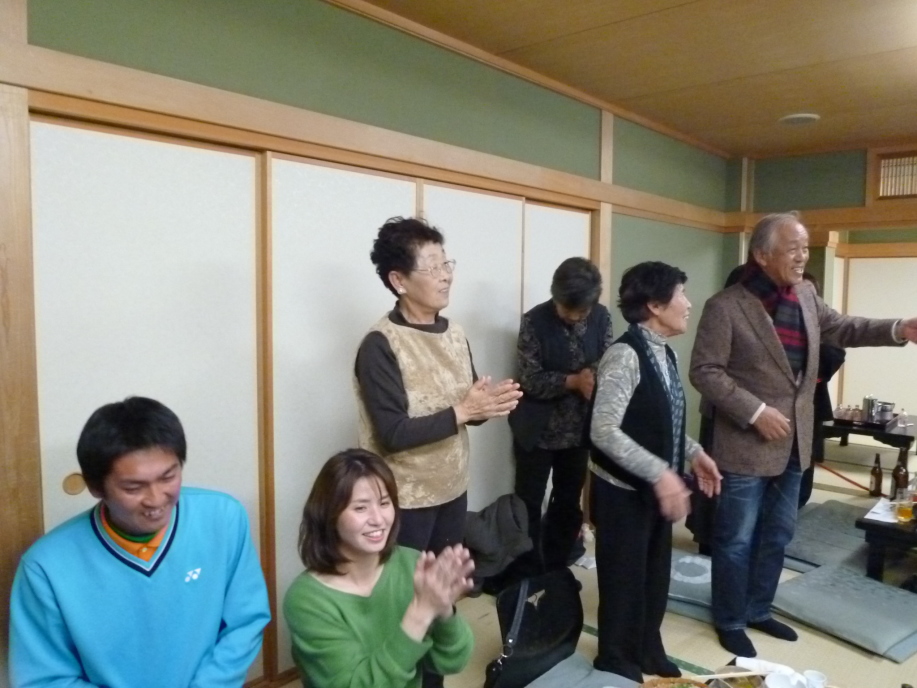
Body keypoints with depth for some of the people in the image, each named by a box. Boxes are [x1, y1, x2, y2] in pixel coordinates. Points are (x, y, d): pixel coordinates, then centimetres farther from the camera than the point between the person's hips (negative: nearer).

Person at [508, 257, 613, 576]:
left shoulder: (601, 317, -4)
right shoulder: (535, 321, -15)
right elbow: (529, 380, -17)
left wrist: (595, 377, -22)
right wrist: (573, 381, -28)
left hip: (579, 429, 4)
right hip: (538, 431, -4)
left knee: (569, 505, 17)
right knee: (529, 506, 7)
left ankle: (556, 570, 35)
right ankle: (529, 577, 23)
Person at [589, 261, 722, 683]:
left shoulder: (665, 354, 6)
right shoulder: (625, 356, -22)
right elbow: (604, 431, -27)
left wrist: (694, 453, 5)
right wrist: (659, 474, -29)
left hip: (658, 488, 8)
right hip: (624, 491, -8)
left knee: (655, 576, 21)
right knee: (625, 582, 9)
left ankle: (649, 655, 42)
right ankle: (618, 666, 32)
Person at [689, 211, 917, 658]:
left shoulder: (806, 295, 5)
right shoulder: (726, 307, -16)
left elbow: (842, 329, 19)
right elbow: (704, 371, -17)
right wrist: (756, 411, -22)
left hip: (794, 442, 7)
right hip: (746, 443, -7)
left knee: (777, 534, 20)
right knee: (737, 540, 7)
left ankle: (758, 610, 38)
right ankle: (730, 621, 26)